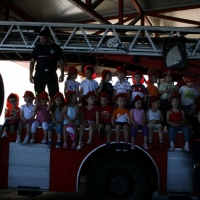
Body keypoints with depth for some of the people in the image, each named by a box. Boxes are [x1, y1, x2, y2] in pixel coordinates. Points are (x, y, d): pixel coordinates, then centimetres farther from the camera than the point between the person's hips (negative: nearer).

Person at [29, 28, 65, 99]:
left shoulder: (56, 48, 5)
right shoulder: (37, 48, 8)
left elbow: (61, 61, 5)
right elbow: (32, 61, 10)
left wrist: (62, 74, -4)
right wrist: (30, 74, 2)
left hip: (52, 73, -1)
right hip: (39, 73, 1)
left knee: (54, 95, -2)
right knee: (39, 95, 0)